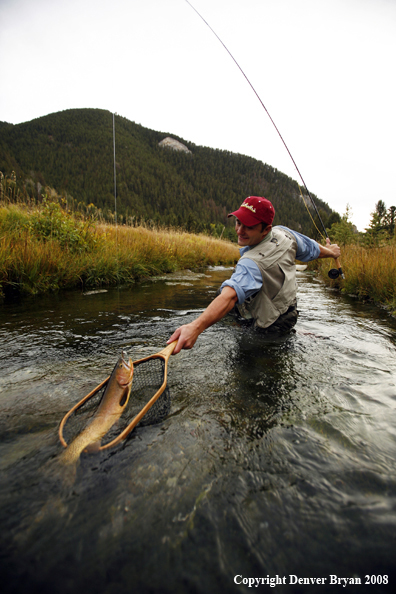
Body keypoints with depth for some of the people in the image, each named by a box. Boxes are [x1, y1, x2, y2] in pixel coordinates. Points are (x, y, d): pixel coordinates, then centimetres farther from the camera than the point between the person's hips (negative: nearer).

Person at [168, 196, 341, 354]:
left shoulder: (252, 263, -39)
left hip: (269, 327, -8)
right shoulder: (284, 234, -14)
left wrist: (196, 326, -69)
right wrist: (331, 251, 27)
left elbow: (230, 296, -56)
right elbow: (313, 249, 5)